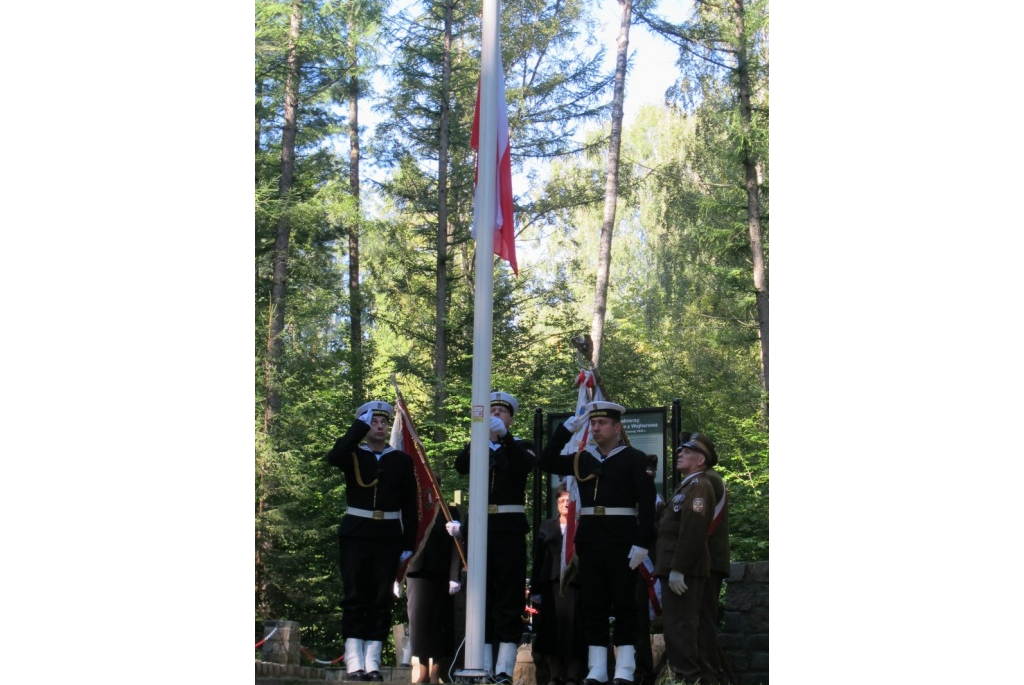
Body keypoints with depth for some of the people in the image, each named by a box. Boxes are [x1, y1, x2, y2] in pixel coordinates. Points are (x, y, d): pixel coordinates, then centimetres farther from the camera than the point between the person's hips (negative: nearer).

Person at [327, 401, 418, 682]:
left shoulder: (402, 460, 8)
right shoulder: (353, 455, 5)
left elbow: (409, 505, 7)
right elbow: (333, 457, -20)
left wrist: (408, 543, 1)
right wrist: (360, 426, -15)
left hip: (388, 537, 1)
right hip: (355, 534, -1)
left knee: (382, 599, 1)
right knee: (354, 596, -2)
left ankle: (372, 662, 6)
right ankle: (354, 662, -1)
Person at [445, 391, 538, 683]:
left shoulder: (521, 446, 9)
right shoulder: (476, 448, 14)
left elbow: (525, 465, -14)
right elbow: (461, 466, -8)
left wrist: (504, 435, -27)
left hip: (510, 529, -2)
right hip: (479, 527, 2)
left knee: (509, 598, -4)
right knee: (480, 597, 4)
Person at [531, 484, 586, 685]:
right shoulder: (546, 527, 15)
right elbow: (539, 559, 12)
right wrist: (536, 589, 6)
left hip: (575, 583, -3)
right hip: (551, 583, 3)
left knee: (573, 627, -4)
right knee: (552, 627, 3)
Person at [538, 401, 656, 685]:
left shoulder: (634, 458, -1)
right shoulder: (583, 458, 13)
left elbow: (647, 502, -7)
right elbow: (547, 463, 5)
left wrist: (643, 543, -15)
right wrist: (568, 427, 1)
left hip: (622, 538, -4)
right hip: (589, 538, 5)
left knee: (623, 604, 0)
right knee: (593, 605, 5)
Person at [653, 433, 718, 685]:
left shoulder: (698, 487, -10)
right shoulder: (687, 486, 23)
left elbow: (692, 531, -21)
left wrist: (677, 569, -24)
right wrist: (670, 568, 15)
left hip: (684, 571, -10)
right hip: (679, 569, 10)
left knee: (679, 626, -11)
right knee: (678, 625, 13)